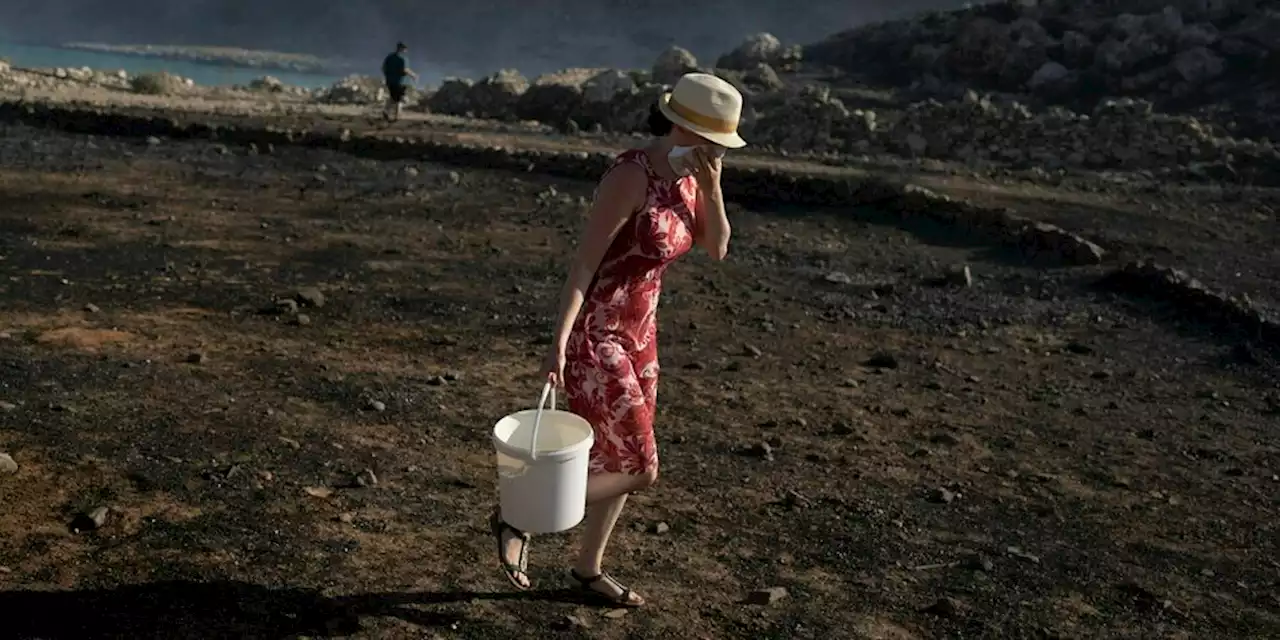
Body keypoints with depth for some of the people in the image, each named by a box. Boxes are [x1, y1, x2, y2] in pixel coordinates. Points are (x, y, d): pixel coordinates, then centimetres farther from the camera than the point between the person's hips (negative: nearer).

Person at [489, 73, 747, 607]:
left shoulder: (687, 175, 3)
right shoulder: (630, 175, -23)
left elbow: (717, 248, 2)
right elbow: (584, 261, -23)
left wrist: (711, 182, -11)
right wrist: (559, 343, -27)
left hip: (637, 331, 9)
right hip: (592, 336, -9)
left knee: (622, 462, 18)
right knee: (639, 470, -5)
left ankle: (589, 569, 38)